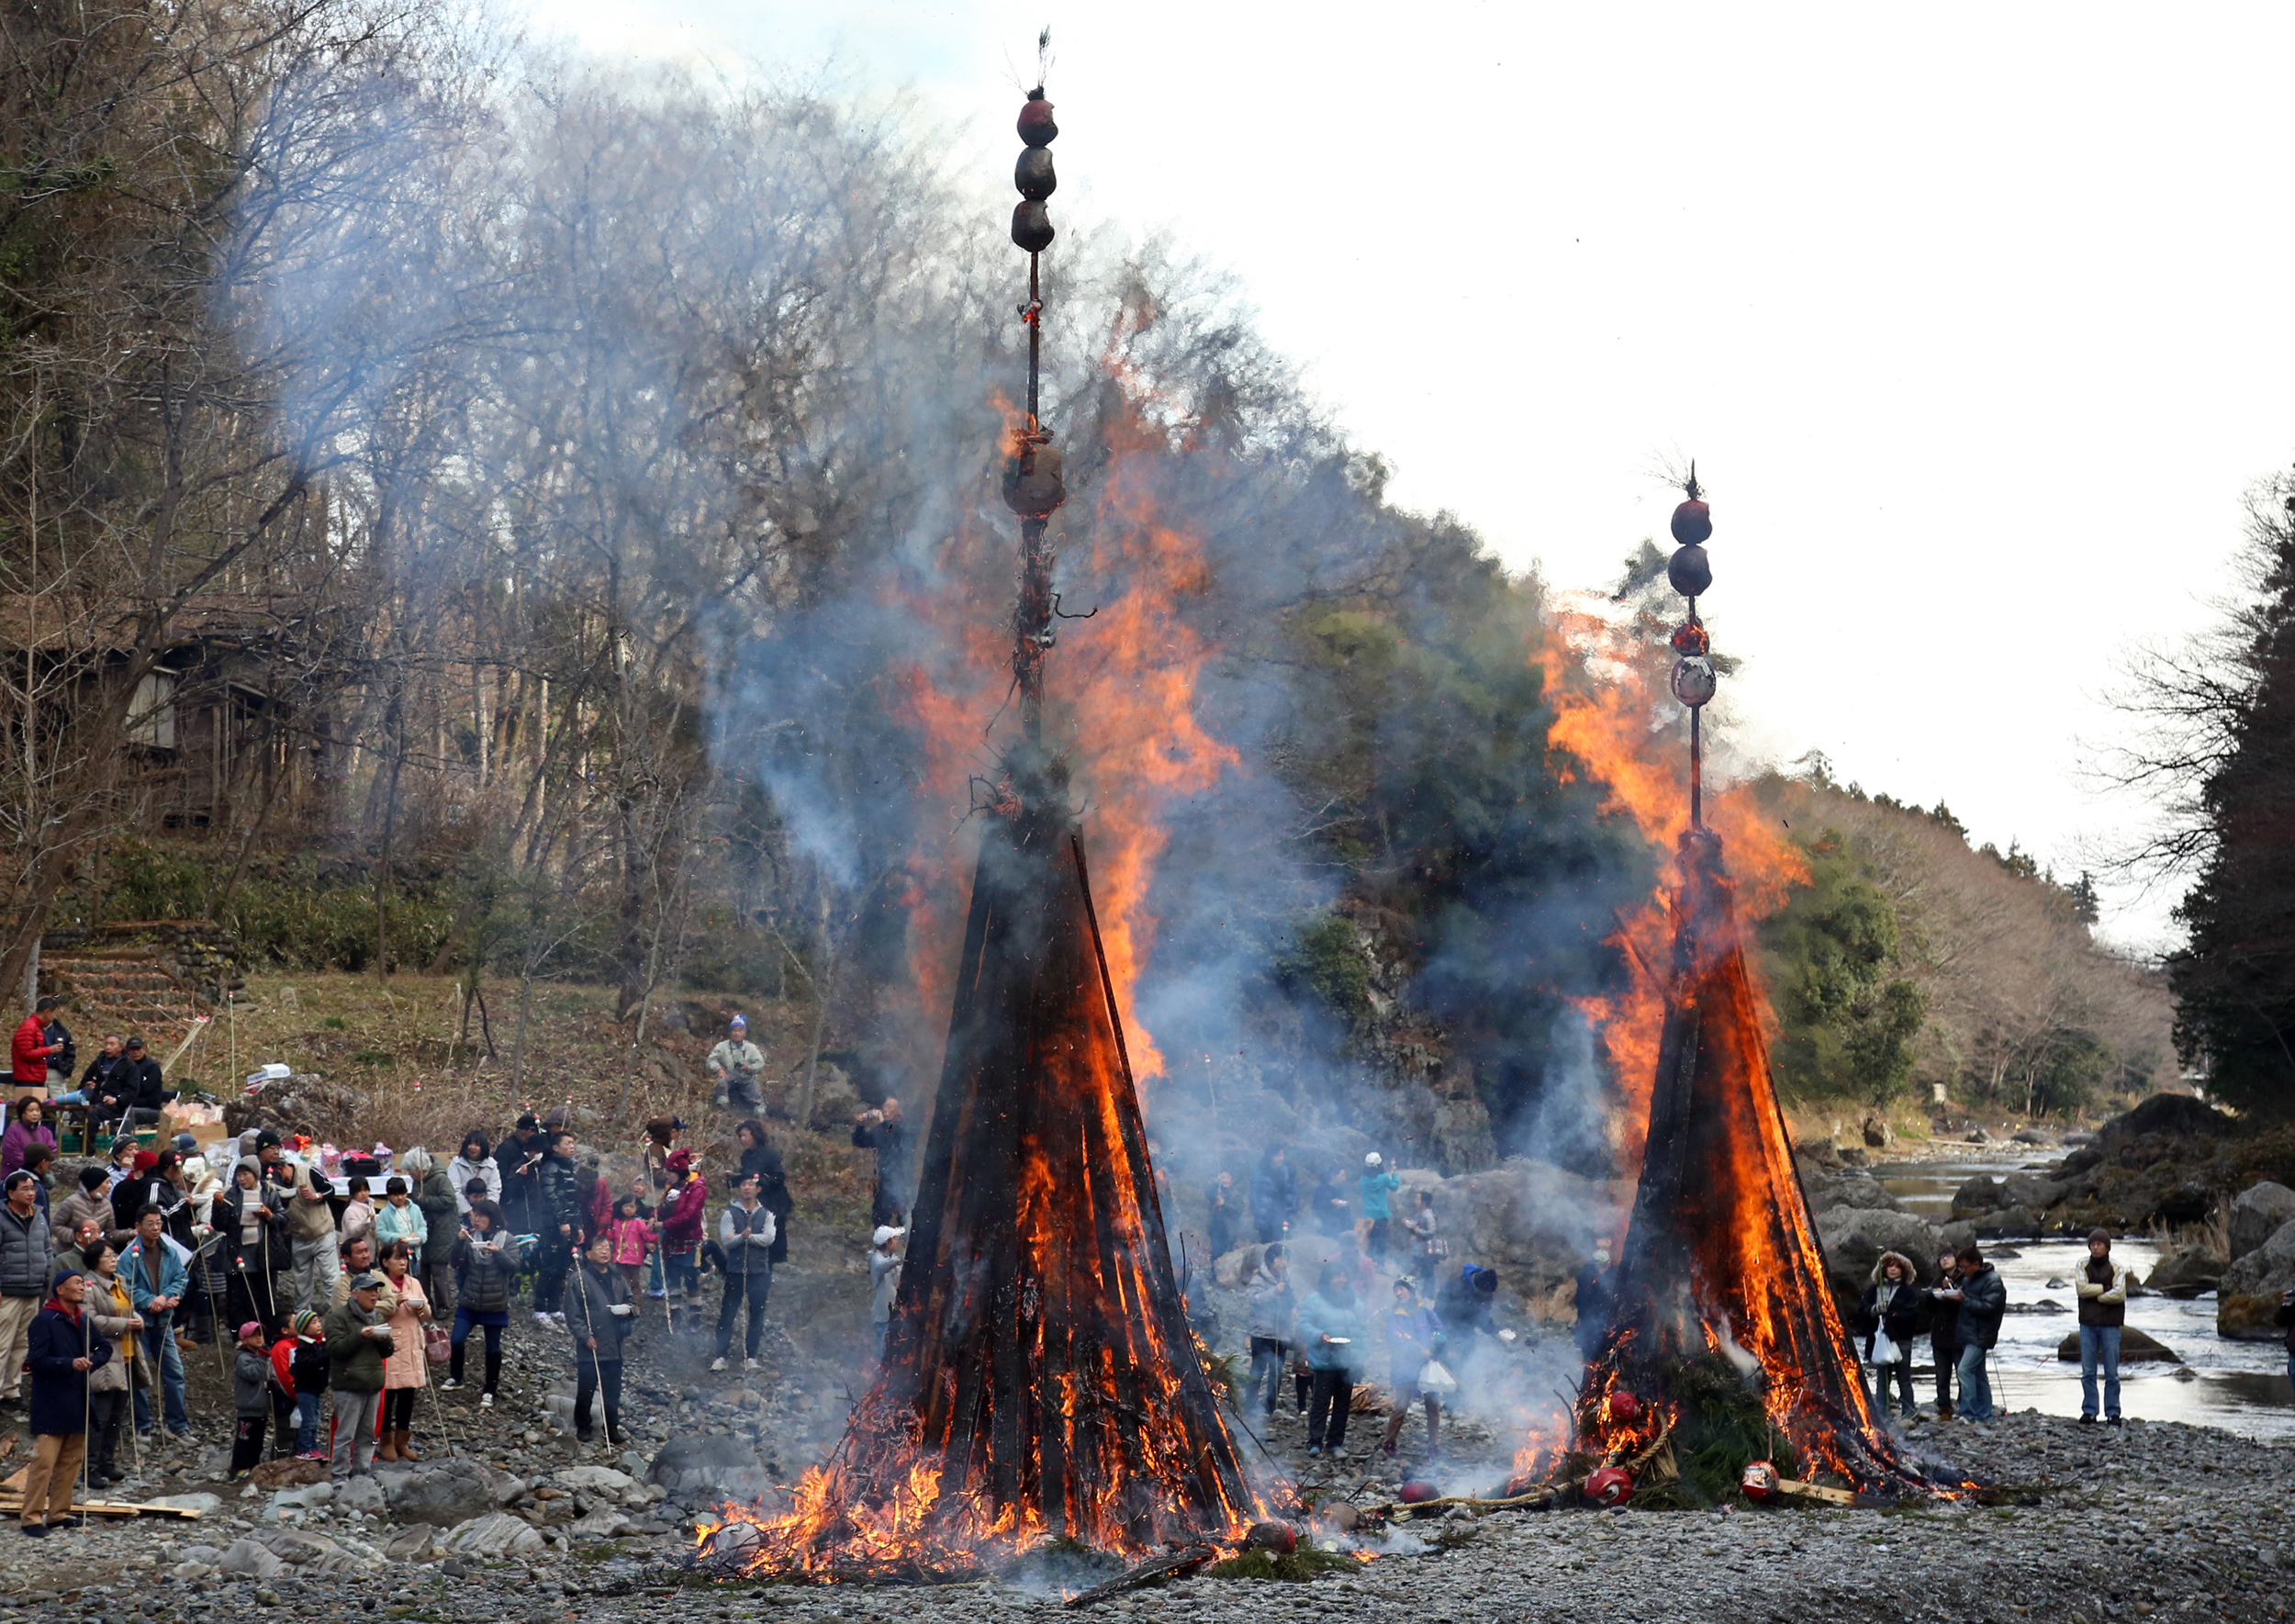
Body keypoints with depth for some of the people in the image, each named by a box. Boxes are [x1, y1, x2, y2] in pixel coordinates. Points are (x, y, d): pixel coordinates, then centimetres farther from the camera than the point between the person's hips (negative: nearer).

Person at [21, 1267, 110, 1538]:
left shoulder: (84, 1321, 11)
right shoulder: (45, 1320, -10)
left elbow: (105, 1349, 19)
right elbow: (36, 1360, -16)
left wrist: (91, 1361, -2)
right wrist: (70, 1364, -25)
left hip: (78, 1404, 7)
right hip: (51, 1406, -7)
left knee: (72, 1460, 11)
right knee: (44, 1461, -10)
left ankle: (59, 1512, 20)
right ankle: (31, 1517, -4)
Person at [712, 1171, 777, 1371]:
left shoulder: (766, 1214, 7)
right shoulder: (730, 1213, 3)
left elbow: (768, 1239, -8)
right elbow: (726, 1241, -9)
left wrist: (747, 1236, -16)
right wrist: (742, 1236, -26)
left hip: (759, 1271, 1)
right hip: (735, 1271, -1)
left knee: (757, 1314, 4)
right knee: (728, 1314, -3)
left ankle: (751, 1355, 12)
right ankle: (721, 1356, -2)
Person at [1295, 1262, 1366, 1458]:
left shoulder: (1352, 1302, 15)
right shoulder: (1315, 1301, 0)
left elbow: (1359, 1331, 18)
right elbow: (1304, 1325, -6)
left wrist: (1359, 1359, 12)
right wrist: (1319, 1336, -24)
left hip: (1348, 1363, 5)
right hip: (1325, 1361, -5)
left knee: (1342, 1404, 8)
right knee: (1320, 1402, -6)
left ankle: (1336, 1442, 16)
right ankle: (1315, 1442, -1)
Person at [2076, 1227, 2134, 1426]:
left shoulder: (2116, 1268, 1)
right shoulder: (2083, 1266, 6)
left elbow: (2120, 1294, -12)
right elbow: (2082, 1288, -9)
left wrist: (2095, 1296, -9)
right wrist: (2105, 1288, -11)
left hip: (2110, 1324, -2)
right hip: (2088, 1323, 2)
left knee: (2112, 1373, 1)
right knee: (2088, 1372, 3)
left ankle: (2113, 1412, 7)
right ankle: (2089, 1411, 9)